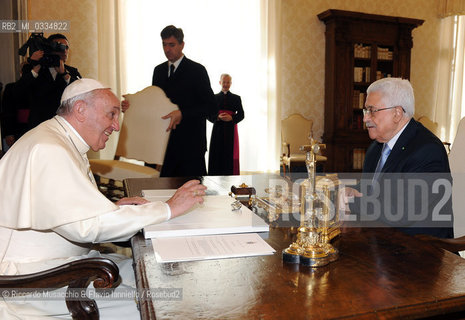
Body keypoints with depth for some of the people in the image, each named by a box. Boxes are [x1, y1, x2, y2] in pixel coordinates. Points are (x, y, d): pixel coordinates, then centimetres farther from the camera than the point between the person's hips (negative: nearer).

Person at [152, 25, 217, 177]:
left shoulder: (197, 70, -5)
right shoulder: (159, 70, 15)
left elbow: (211, 108, -11)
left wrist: (182, 114, -23)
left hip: (190, 145, -5)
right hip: (164, 144, 5)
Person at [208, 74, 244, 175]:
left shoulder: (236, 98, 11)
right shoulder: (214, 97, 12)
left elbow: (241, 115, 5)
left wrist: (231, 118, -13)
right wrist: (217, 117, -13)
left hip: (231, 130, 0)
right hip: (218, 130, 1)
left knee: (230, 155, -4)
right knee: (216, 155, -2)